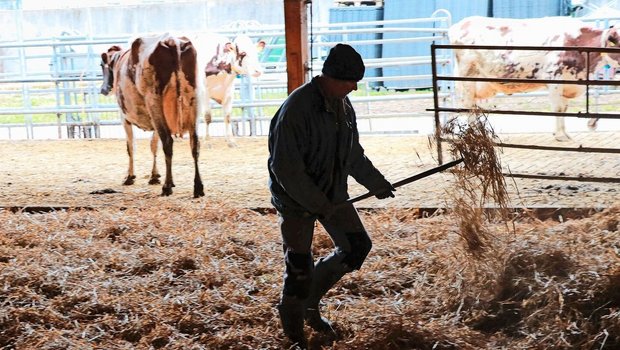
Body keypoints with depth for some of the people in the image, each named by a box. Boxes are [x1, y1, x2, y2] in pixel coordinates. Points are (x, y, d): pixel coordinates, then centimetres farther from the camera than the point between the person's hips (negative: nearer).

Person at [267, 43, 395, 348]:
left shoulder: (343, 104, 2)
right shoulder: (296, 108, -24)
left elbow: (353, 153, 17)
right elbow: (285, 168, -25)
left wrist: (376, 183, 20)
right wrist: (318, 204, -24)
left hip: (332, 194, 8)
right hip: (297, 198, -8)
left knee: (357, 246, 8)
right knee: (299, 268, -1)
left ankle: (310, 300, 26)